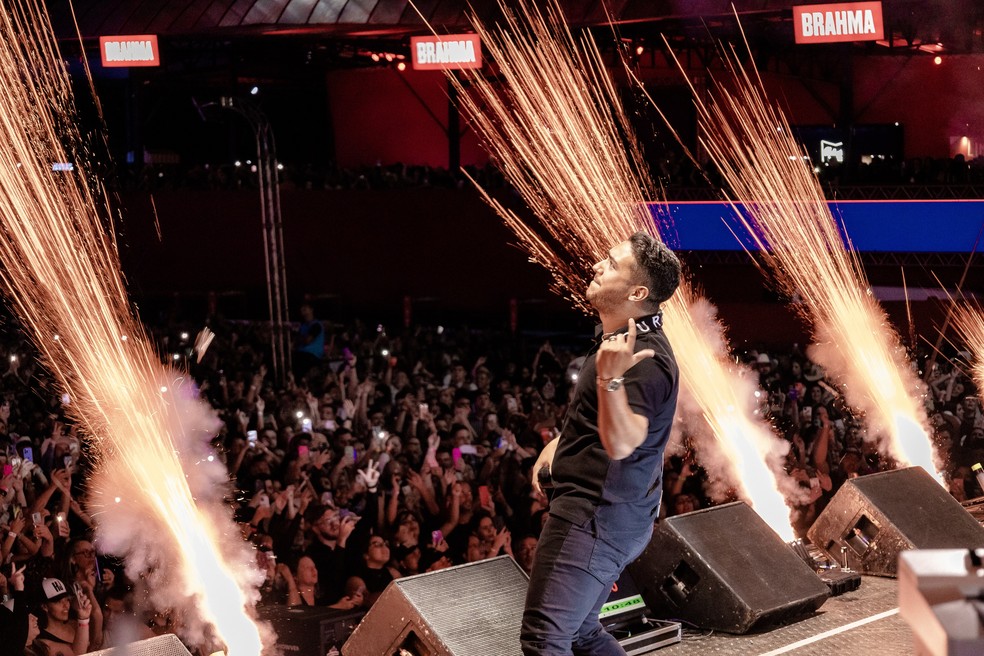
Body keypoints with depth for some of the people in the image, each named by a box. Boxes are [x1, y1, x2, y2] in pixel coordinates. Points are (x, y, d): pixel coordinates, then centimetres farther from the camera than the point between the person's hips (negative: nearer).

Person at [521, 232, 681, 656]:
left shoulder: (644, 361, -22)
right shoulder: (622, 340, 12)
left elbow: (621, 443, -33)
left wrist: (610, 378, -45)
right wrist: (560, 441, 21)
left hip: (595, 518, -11)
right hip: (602, 514, 11)